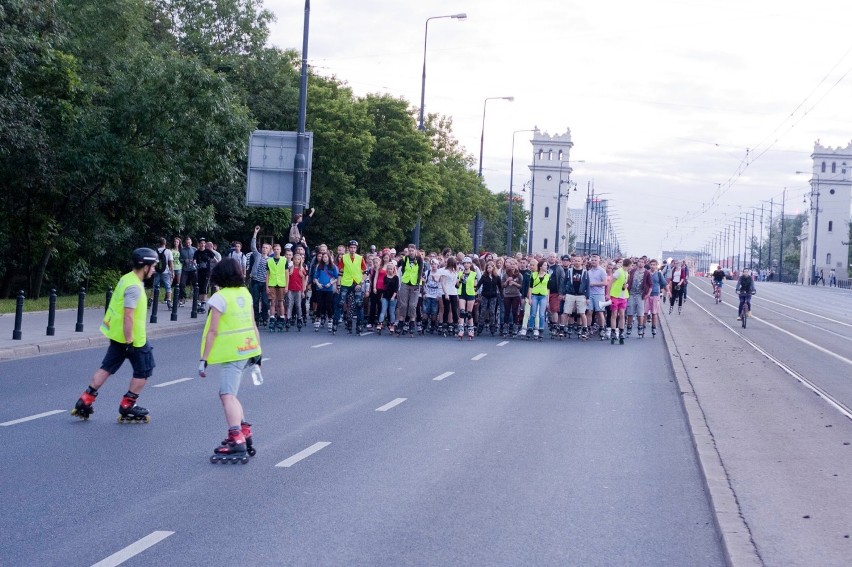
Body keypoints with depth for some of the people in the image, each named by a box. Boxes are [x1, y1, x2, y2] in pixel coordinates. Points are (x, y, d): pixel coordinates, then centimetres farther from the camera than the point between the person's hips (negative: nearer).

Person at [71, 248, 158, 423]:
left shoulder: (127, 279, 9)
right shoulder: (134, 287, -21)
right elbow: (128, 316, -26)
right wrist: (129, 341, -25)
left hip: (117, 335, 9)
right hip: (133, 338, -9)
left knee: (107, 368, 13)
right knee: (144, 370, 6)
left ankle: (84, 402, 12)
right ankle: (127, 408, 12)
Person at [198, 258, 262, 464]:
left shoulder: (220, 298, -11)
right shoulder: (245, 294, 9)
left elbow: (212, 331, -14)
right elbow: (252, 325, 11)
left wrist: (203, 359, -11)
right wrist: (257, 352, 17)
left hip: (231, 354, -8)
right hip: (247, 350, 8)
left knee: (227, 395, -12)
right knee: (230, 393, 18)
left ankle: (237, 442, -23)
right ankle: (243, 434, 18)